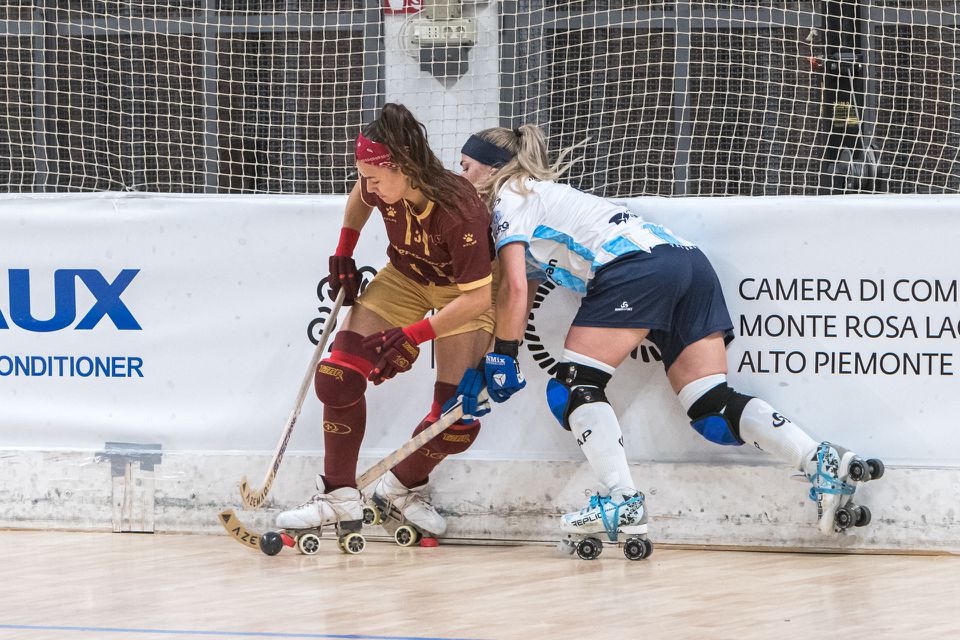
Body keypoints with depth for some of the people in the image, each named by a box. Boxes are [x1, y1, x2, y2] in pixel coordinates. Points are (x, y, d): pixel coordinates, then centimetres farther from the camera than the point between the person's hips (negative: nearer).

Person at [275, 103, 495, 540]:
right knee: (338, 374, -11)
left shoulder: (459, 211, -39)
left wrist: (412, 335, -38)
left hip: (464, 291, -5)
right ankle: (339, 498, -1)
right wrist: (343, 254, 4)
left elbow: (477, 297, -34)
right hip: (404, 277, 5)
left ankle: (401, 487, 13)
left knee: (459, 420, -15)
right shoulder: (380, 186, -23)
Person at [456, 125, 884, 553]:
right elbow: (526, 292, 37)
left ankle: (622, 503, -15)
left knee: (575, 387, -4)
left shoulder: (510, 199, 10)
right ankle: (824, 463, -16)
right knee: (712, 408, -1)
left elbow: (514, 289, -1)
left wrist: (502, 357, 7)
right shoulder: (541, 194, 36)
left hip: (635, 266, -9)